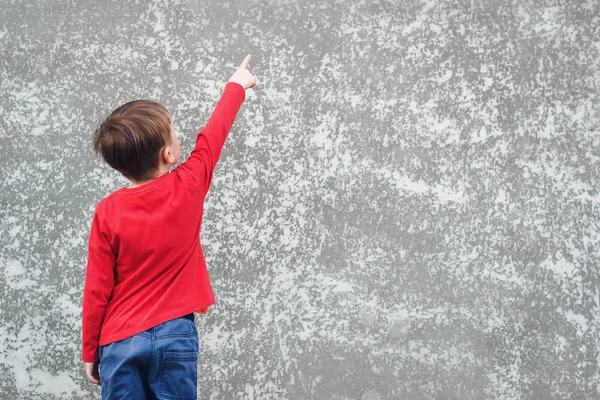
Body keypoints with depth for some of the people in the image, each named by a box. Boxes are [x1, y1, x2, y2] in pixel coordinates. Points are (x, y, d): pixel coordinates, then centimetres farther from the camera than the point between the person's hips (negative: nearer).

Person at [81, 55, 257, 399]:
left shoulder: (108, 211, -8)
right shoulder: (187, 188, -7)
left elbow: (97, 290, -4)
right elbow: (213, 135, 11)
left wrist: (90, 352, 7)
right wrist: (237, 86, 28)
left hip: (121, 341, 0)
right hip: (175, 335, 0)